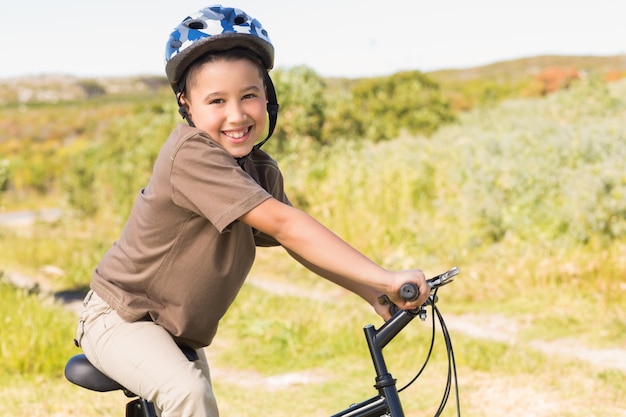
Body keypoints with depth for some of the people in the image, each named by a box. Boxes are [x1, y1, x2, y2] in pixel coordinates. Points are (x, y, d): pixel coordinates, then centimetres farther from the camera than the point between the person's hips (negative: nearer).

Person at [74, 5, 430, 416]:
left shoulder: (262, 171, -1)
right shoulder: (191, 154, -28)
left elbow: (301, 245, -3)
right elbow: (284, 225, -35)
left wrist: (375, 295, -17)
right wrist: (386, 278, -38)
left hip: (181, 334, 8)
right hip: (122, 319, -8)